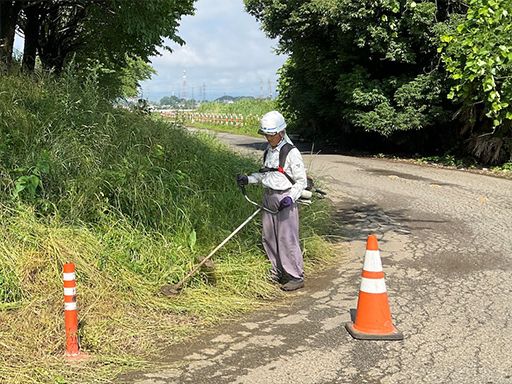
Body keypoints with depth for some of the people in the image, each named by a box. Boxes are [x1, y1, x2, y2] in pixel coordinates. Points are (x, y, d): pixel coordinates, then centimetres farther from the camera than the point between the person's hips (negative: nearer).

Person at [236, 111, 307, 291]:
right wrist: (248, 179, 8)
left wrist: (291, 197, -22)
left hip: (285, 199, -8)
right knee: (269, 237, 11)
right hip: (269, 197, 8)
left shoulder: (291, 152, -12)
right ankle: (278, 272, 24)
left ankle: (296, 276, 2)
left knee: (287, 238, -8)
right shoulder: (269, 150, 11)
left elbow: (301, 181, -10)